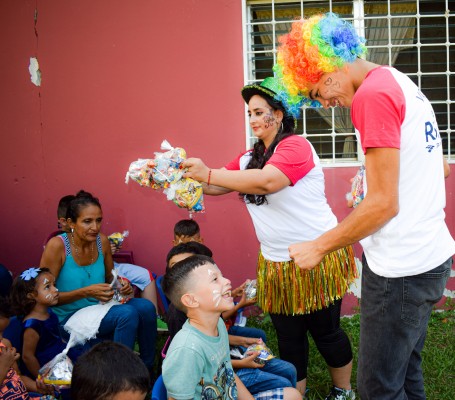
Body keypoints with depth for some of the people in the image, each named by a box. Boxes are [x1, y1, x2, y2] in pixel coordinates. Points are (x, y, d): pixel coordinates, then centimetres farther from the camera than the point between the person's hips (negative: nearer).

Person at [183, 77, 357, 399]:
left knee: (325, 332, 9)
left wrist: (209, 174, -29)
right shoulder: (249, 158, 10)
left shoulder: (296, 146, -15)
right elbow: (217, 186, 6)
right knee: (289, 337, 14)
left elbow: (266, 181, -32)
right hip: (276, 264, 7)